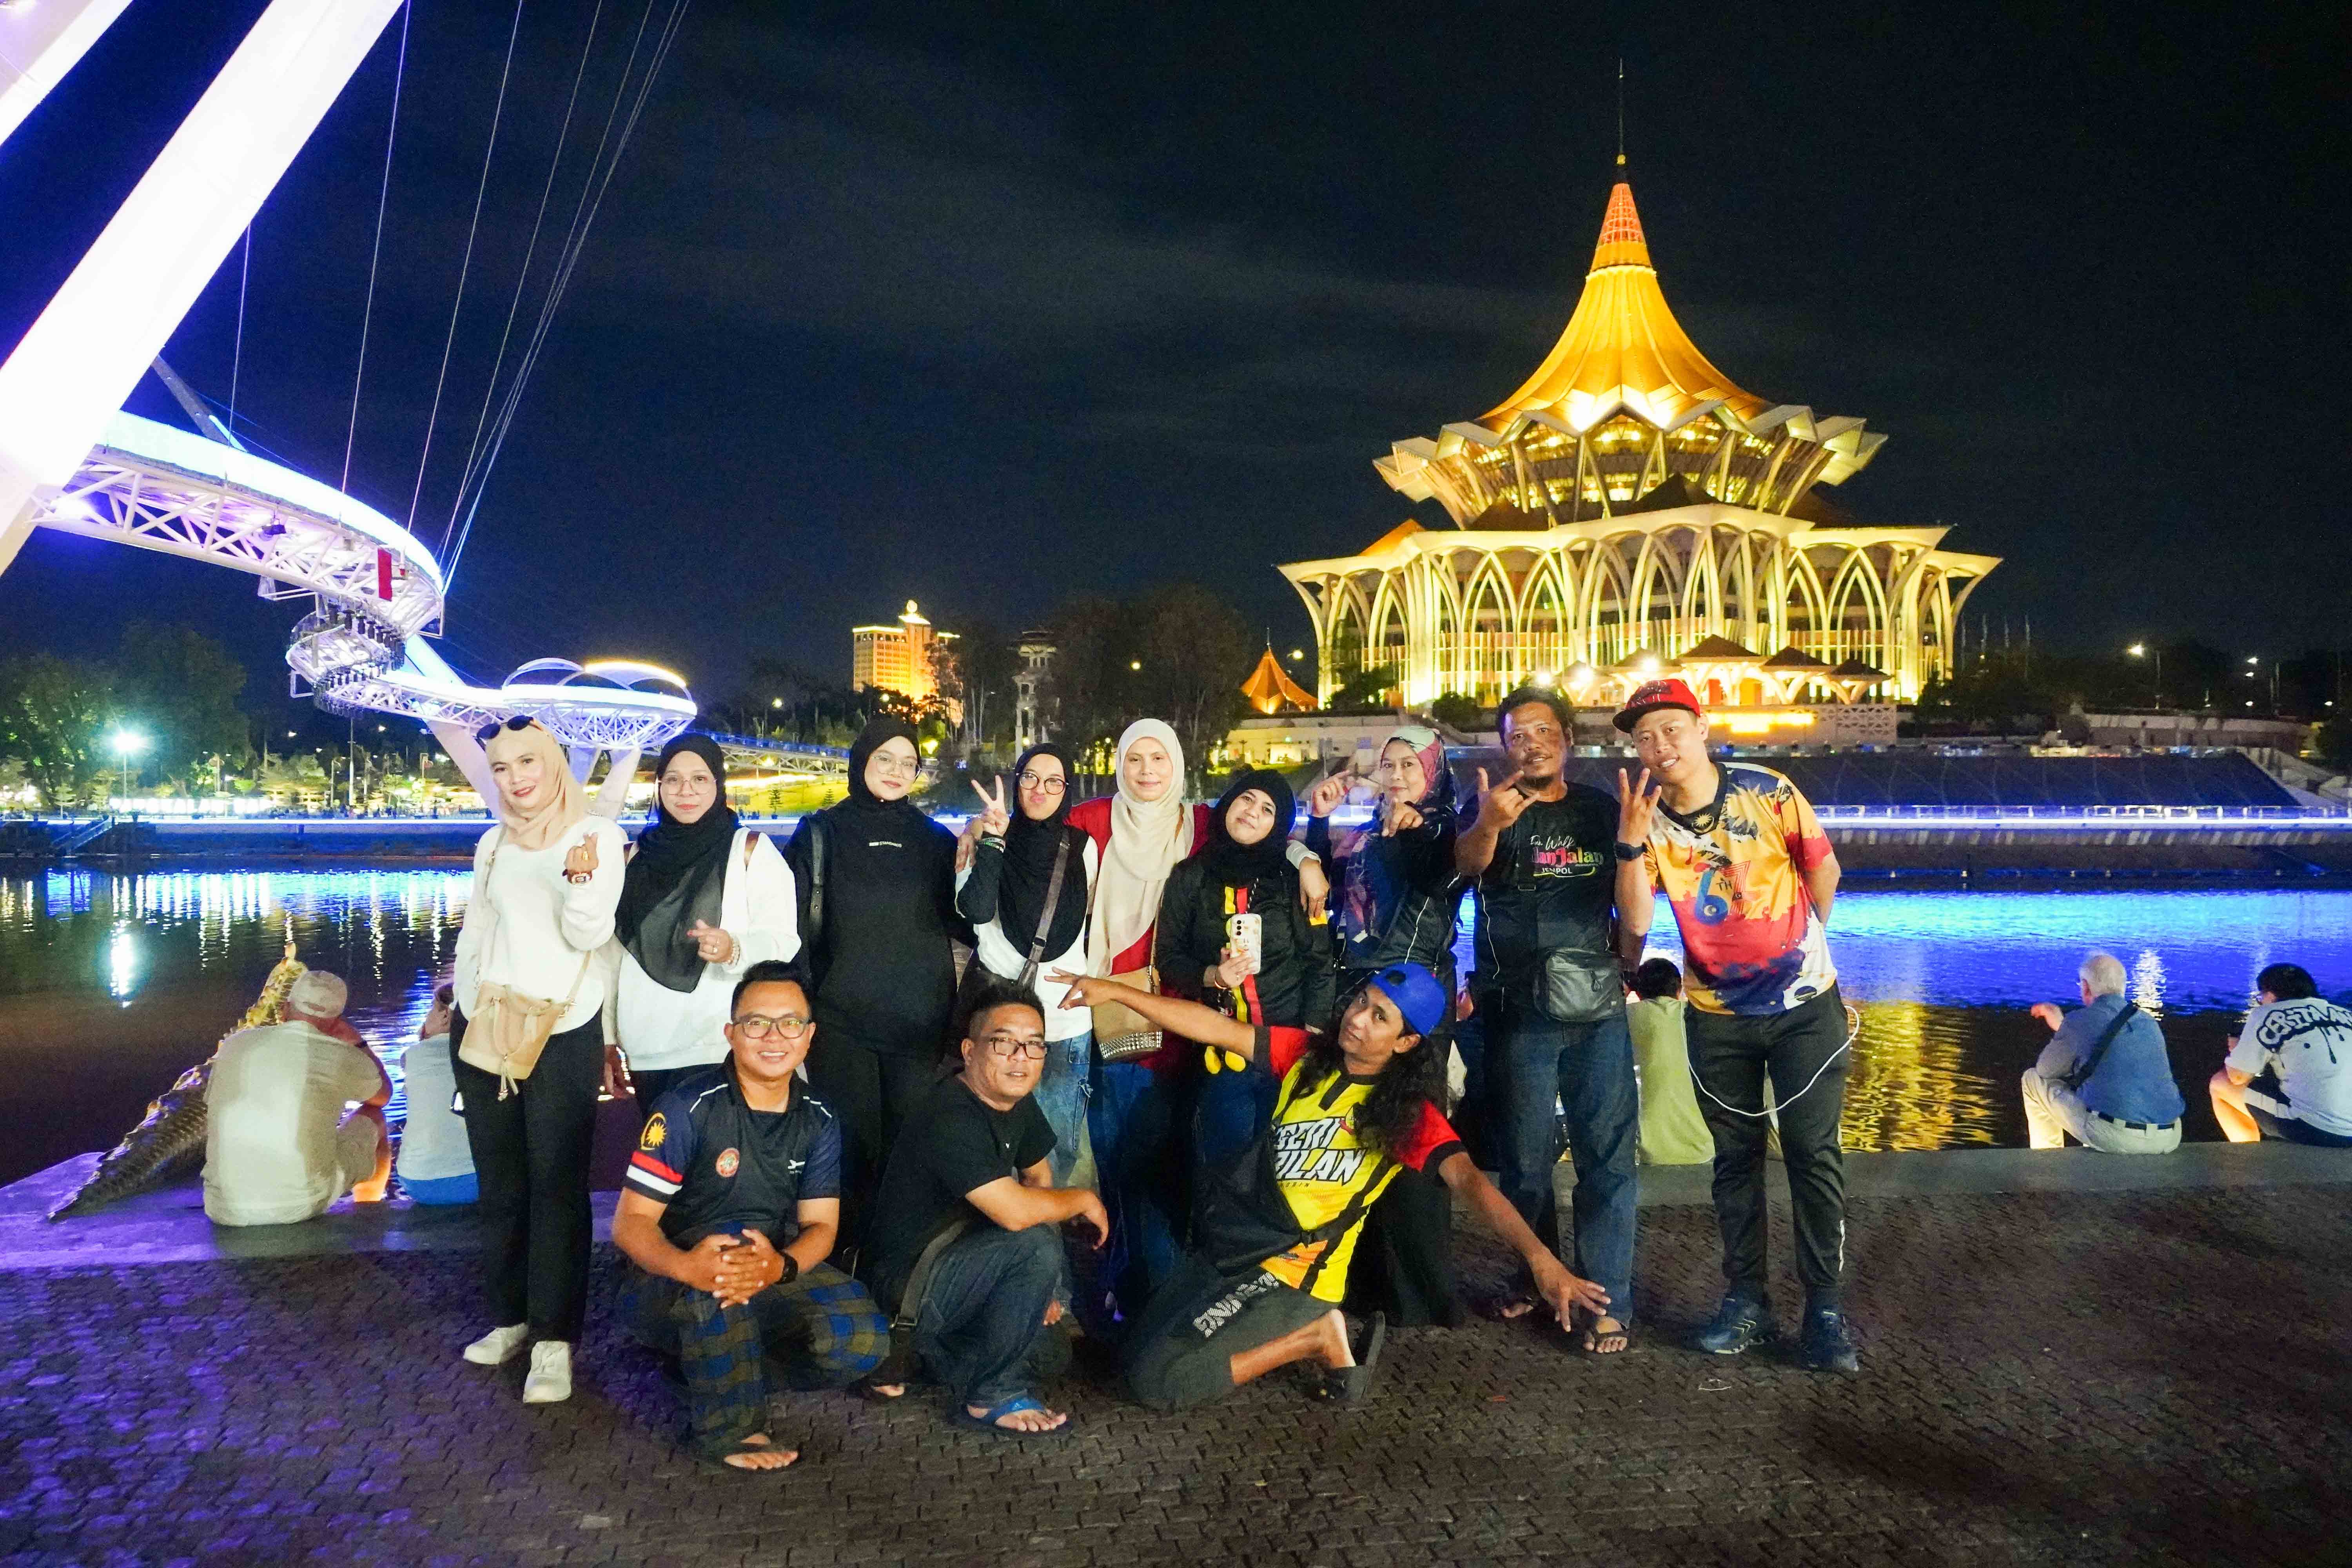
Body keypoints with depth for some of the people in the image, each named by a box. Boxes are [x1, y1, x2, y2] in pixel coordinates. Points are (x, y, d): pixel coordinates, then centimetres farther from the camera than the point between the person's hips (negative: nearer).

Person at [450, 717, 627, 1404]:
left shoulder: (597, 835, -5)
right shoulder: (493, 845, 10)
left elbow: (589, 934, -13)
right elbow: (474, 930, 18)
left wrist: (581, 881, -32)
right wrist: (460, 1006, 13)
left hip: (563, 1033, -5)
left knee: (557, 1187, -5)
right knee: (500, 1184, 11)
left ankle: (554, 1341, -3)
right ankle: (510, 1317, 22)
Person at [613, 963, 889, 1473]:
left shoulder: (818, 1122, 1)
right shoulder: (689, 1107, -15)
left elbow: (820, 1226, -4)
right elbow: (631, 1224, -16)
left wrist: (780, 1266, -28)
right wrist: (686, 1266, -39)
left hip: (772, 1281, 4)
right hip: (667, 1291, -4)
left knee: (862, 1340, -22)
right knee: (730, 1243, -38)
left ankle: (734, 1361, 5)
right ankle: (729, 1429, -19)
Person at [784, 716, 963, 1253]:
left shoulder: (935, 840, 10)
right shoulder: (823, 832, 5)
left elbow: (964, 924, 4)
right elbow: (792, 922, 2)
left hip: (919, 1024, 2)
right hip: (842, 1021, -2)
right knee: (852, 1144, 2)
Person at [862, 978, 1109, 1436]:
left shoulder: (1018, 1103, 2)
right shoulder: (950, 1119, -27)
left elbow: (1039, 1178, 16)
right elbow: (1014, 1211, -36)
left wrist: (1042, 1282, 9)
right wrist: (1085, 1200, -17)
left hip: (959, 1252, 10)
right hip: (905, 1277, -10)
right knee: (1035, 1244, -28)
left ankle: (941, 1348, 17)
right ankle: (992, 1396, -11)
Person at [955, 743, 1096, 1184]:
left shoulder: (1083, 848, 5)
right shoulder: (984, 841, 0)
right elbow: (975, 910, -16)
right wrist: (993, 841, -21)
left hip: (1066, 1019, 2)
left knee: (1060, 1145, 7)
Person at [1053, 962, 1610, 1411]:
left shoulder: (1408, 1116, -13)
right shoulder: (1308, 1056, 0)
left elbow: (1469, 1179, -27)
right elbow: (1213, 1028, -1)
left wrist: (1539, 1257, -44)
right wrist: (1115, 990, -6)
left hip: (1291, 1278, -6)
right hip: (1231, 1247, 6)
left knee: (1155, 1382, -14)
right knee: (1136, 1351, 12)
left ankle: (1316, 1340, 1)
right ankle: (1280, 1337, 18)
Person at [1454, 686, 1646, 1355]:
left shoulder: (1600, 810, 9)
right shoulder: (1494, 811, 3)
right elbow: (1466, 862, -23)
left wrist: (1631, 844, -12)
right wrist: (1487, 825, -44)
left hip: (1597, 1010, 1)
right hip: (1519, 1016, -1)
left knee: (1608, 1156, -2)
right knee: (1526, 1157, 8)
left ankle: (1609, 1301, 4)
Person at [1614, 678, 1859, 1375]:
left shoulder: (1767, 792, -14)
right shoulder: (1647, 818, -9)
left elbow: (1823, 869, 2)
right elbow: (1636, 923, -19)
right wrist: (1630, 845, -31)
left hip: (1804, 1004, -2)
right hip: (1717, 1014, 2)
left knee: (1814, 1154, -1)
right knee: (1735, 1156, 11)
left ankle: (1825, 1308, 8)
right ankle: (1745, 1299, 22)